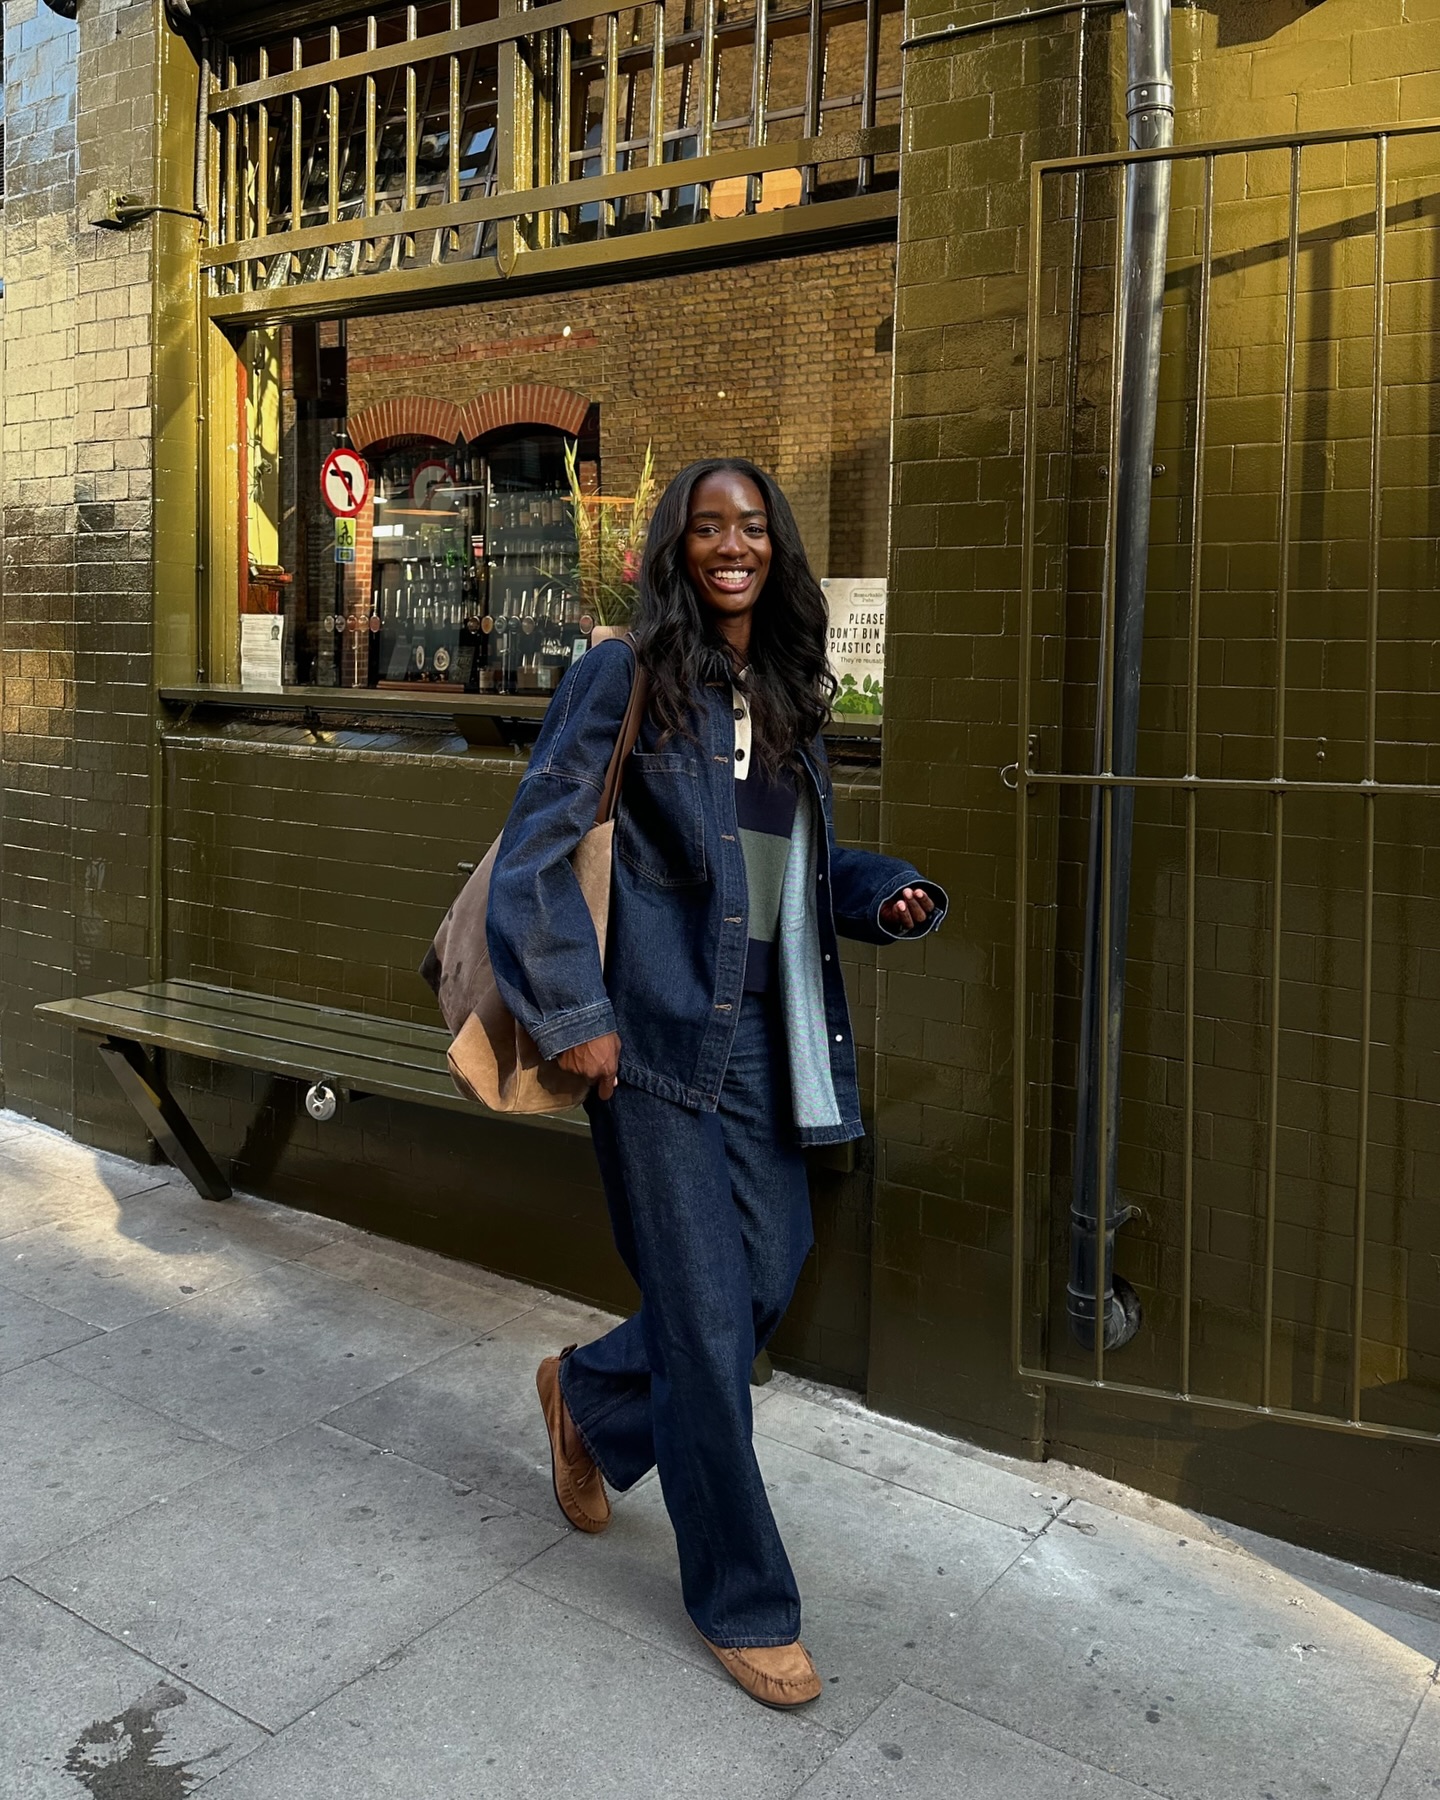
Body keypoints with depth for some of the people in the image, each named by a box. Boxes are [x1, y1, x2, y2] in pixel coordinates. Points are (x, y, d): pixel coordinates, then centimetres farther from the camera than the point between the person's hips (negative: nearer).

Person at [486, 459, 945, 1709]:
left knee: (770, 1276, 12)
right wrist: (574, 1014, -14)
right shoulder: (626, 676, -5)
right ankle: (743, 1602, 20)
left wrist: (890, 895, 2)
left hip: (765, 1038, 7)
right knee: (707, 1313, 1)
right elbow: (536, 848, -9)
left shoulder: (792, 694, 14)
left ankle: (590, 1394, 43)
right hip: (657, 1039, -7)